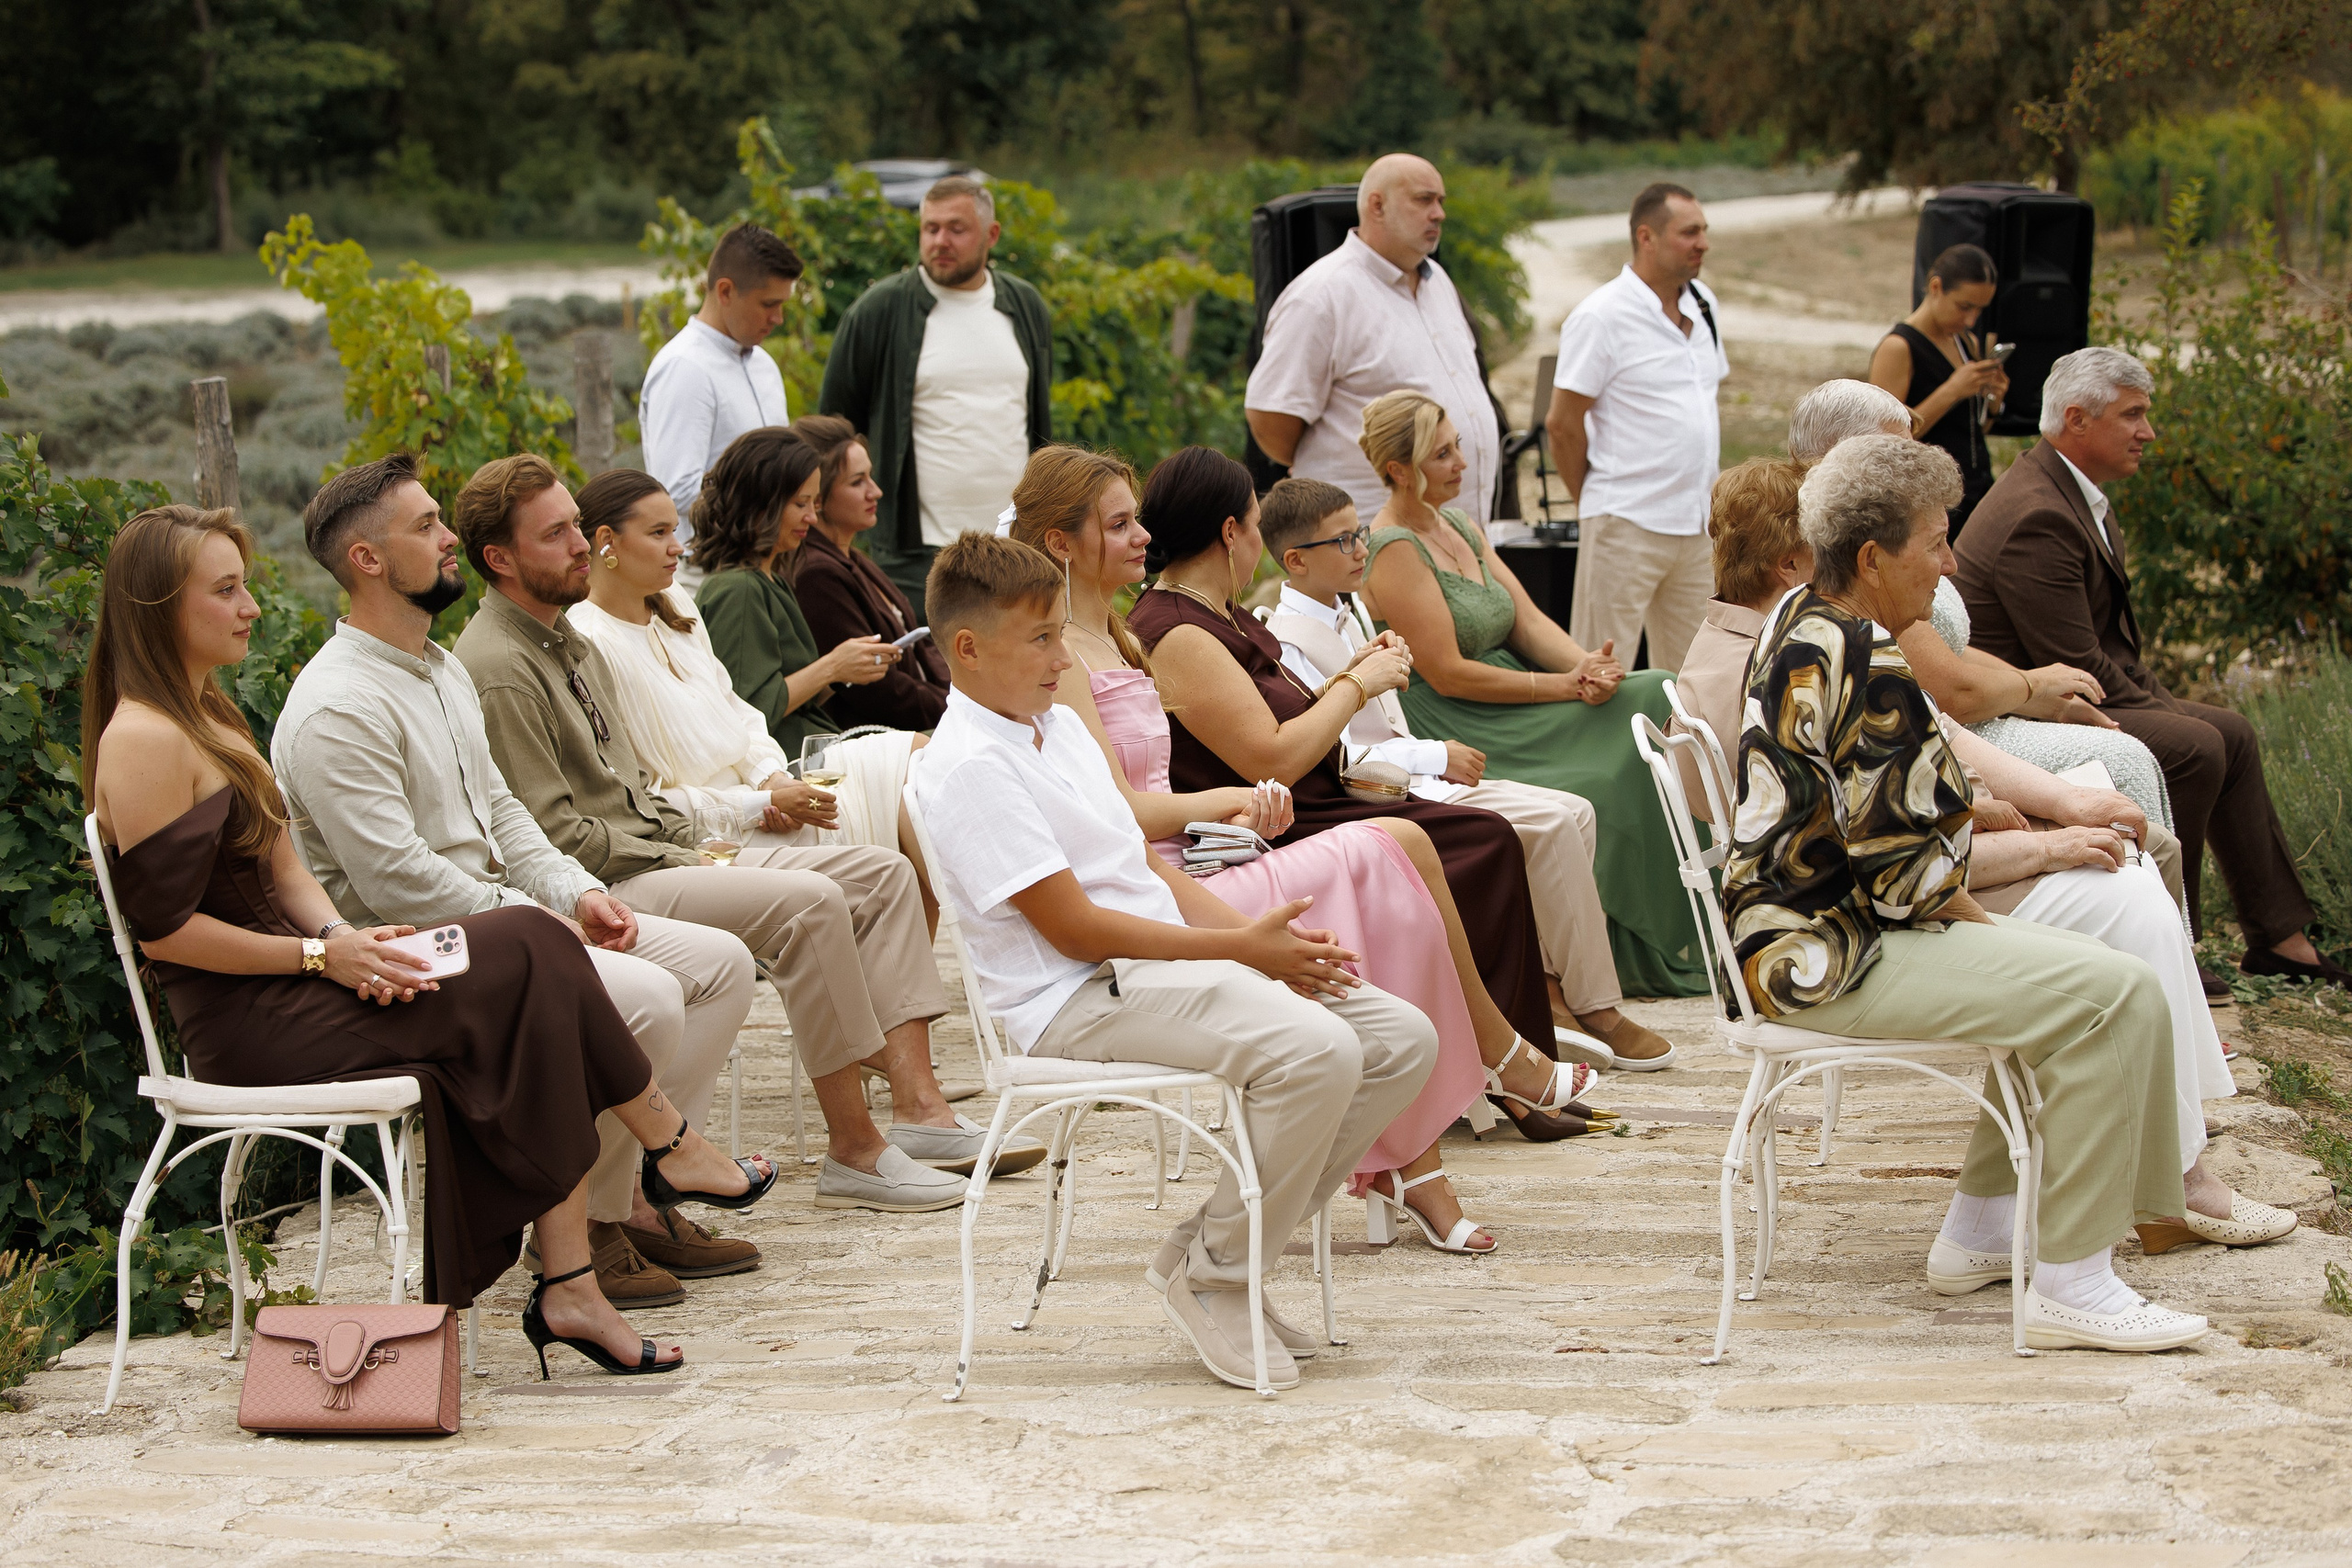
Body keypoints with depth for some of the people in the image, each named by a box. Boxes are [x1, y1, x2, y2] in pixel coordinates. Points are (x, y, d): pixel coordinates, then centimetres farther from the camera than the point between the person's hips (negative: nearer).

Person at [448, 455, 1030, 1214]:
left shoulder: (572, 645, 19)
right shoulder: (496, 669, -13)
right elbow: (554, 833, -18)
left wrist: (702, 841, 7)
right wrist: (681, 861, -13)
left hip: (659, 851, 10)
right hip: (600, 890, -10)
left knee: (882, 873, 0)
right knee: (809, 902, -28)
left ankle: (919, 1106, -9)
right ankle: (851, 1151, -22)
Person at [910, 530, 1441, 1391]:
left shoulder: (1058, 725, 17)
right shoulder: (970, 768, -13)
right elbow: (1075, 928, -17)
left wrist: (1265, 938, 2)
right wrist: (1244, 947, -15)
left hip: (1169, 961, 10)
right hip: (1079, 1002, -10)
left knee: (1402, 1038, -1)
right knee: (1315, 1051, -31)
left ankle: (1217, 1247, 4)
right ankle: (1211, 1278, -11)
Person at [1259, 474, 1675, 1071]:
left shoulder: (1352, 612, 17)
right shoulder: (1286, 640, -15)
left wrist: (1440, 760, 4)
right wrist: (1437, 758, -14)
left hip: (1416, 777, 10)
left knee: (1576, 813, -1)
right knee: (1551, 825, -20)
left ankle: (1547, 981, -2)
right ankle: (1595, 1009, -13)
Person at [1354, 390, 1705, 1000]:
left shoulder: (1459, 528, 16)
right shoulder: (1394, 551, -13)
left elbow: (1527, 621, 10)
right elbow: (1449, 674, -18)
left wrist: (1586, 664, -11)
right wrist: (1567, 686, -16)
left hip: (1508, 714, 9)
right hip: (1456, 732, -9)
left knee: (1653, 696, -9)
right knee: (1596, 790, -25)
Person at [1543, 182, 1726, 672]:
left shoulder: (1702, 304, 12)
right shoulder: (1601, 316, -10)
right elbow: (1562, 422, -9)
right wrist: (1593, 502, -1)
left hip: (1699, 522, 7)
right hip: (1628, 524, -7)